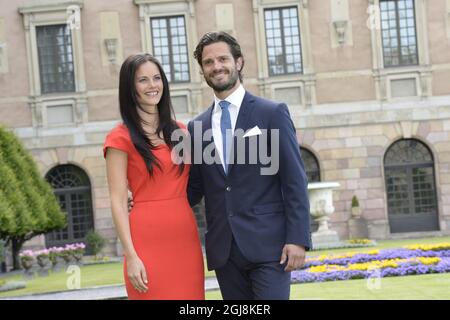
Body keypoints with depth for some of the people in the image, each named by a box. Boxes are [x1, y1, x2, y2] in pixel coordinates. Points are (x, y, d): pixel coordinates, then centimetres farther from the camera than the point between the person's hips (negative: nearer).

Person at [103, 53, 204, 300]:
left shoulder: (179, 131, 13)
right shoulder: (121, 138, -3)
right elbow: (118, 202, -7)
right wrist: (131, 256, -13)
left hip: (187, 238, 5)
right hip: (148, 242, -5)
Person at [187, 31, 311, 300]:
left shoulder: (273, 113, 0)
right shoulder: (197, 127, 12)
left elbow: (295, 182, -4)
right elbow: (193, 190, 14)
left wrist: (298, 239, -11)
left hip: (268, 245, -4)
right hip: (223, 251, 4)